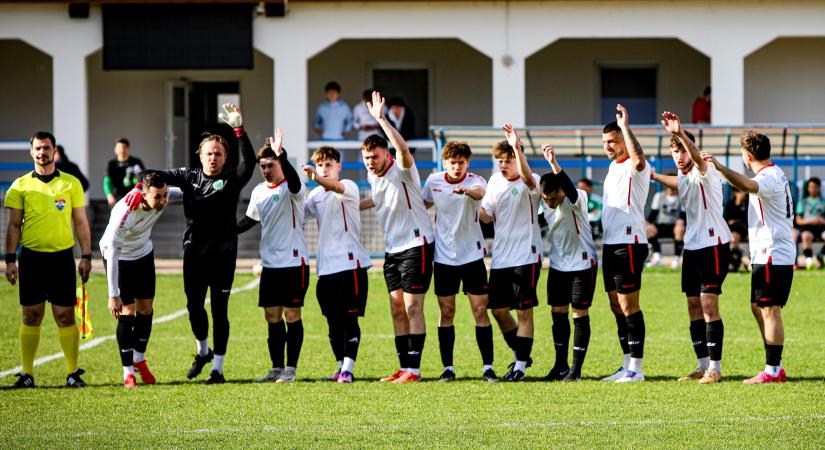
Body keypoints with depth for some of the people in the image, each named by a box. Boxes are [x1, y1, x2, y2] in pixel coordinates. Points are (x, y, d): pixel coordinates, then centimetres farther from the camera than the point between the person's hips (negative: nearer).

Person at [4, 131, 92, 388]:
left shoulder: (71, 184, 5)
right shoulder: (21, 186, 5)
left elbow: (81, 223, 7)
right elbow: (14, 225, 7)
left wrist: (86, 256, 1)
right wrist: (10, 259, 0)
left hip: (62, 257, -1)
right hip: (31, 257, 1)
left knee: (65, 316, -2)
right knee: (31, 316, 2)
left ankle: (73, 373, 3)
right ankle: (27, 374, 7)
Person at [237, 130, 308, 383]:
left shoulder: (291, 189, -9)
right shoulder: (259, 192, 12)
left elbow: (294, 181, -33)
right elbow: (250, 219, 25)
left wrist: (281, 156, -46)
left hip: (294, 261, -7)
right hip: (270, 263, 7)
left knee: (291, 315, -4)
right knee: (272, 317, 7)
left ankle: (291, 369, 1)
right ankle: (277, 369, 13)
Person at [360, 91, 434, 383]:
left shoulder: (401, 171, -15)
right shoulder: (372, 176, 8)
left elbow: (404, 149, -37)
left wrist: (381, 119, -42)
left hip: (416, 244, -8)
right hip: (392, 248, 8)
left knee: (413, 307, -10)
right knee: (397, 310, 6)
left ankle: (414, 369, -9)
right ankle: (404, 367, 10)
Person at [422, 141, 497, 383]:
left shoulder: (474, 181, -10)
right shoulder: (433, 181, 0)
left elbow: (480, 192, -35)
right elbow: (424, 205, 18)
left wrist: (466, 190, -59)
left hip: (472, 255, -2)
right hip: (443, 257, 2)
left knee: (480, 312, -4)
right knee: (446, 313, 3)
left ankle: (487, 367, 1)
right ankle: (448, 367, 10)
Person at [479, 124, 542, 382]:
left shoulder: (529, 183, -8)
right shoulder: (495, 181, 10)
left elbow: (527, 177, -34)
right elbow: (486, 215, 11)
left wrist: (517, 148, -45)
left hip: (526, 256, -6)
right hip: (500, 257, 6)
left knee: (524, 312, -4)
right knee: (498, 310, 8)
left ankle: (520, 366, 2)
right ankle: (521, 354, 27)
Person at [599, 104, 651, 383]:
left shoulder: (634, 167, -10)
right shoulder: (613, 166, 19)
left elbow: (638, 159, -36)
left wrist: (625, 127, -32)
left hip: (629, 243, -10)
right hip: (610, 243, 10)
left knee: (629, 306, -9)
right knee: (617, 306, 11)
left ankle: (636, 369, -6)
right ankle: (628, 366, 17)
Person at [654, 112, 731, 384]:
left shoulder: (704, 173, -12)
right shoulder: (683, 176, 13)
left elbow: (698, 157, -37)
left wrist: (681, 133, -53)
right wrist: (654, 176, 45)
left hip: (713, 244, -9)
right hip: (692, 246, 9)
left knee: (709, 305, -12)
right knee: (694, 306, 8)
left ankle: (715, 368, -10)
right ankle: (703, 366, 14)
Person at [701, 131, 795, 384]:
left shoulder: (768, 177, -16)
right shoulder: (776, 174, 17)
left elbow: (747, 186, -39)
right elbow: (748, 187, 37)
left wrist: (720, 167, -45)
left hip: (772, 255, -10)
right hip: (766, 253, 10)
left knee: (770, 310, -9)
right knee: (758, 307, 15)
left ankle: (773, 371, -8)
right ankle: (775, 366, 19)